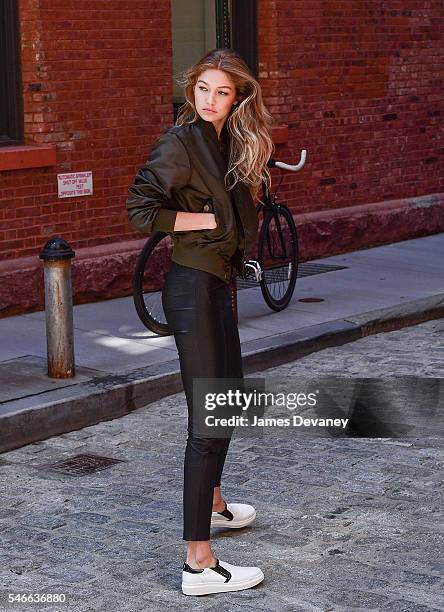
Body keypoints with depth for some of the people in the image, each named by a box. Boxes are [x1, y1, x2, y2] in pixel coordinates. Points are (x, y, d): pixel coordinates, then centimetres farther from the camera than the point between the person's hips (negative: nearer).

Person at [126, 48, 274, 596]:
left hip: (216, 281, 10)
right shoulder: (180, 143, -14)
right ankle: (198, 563, -10)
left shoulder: (228, 142, 11)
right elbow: (141, 208, -21)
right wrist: (207, 220, -16)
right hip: (192, 286, -10)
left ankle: (212, 503, 45)